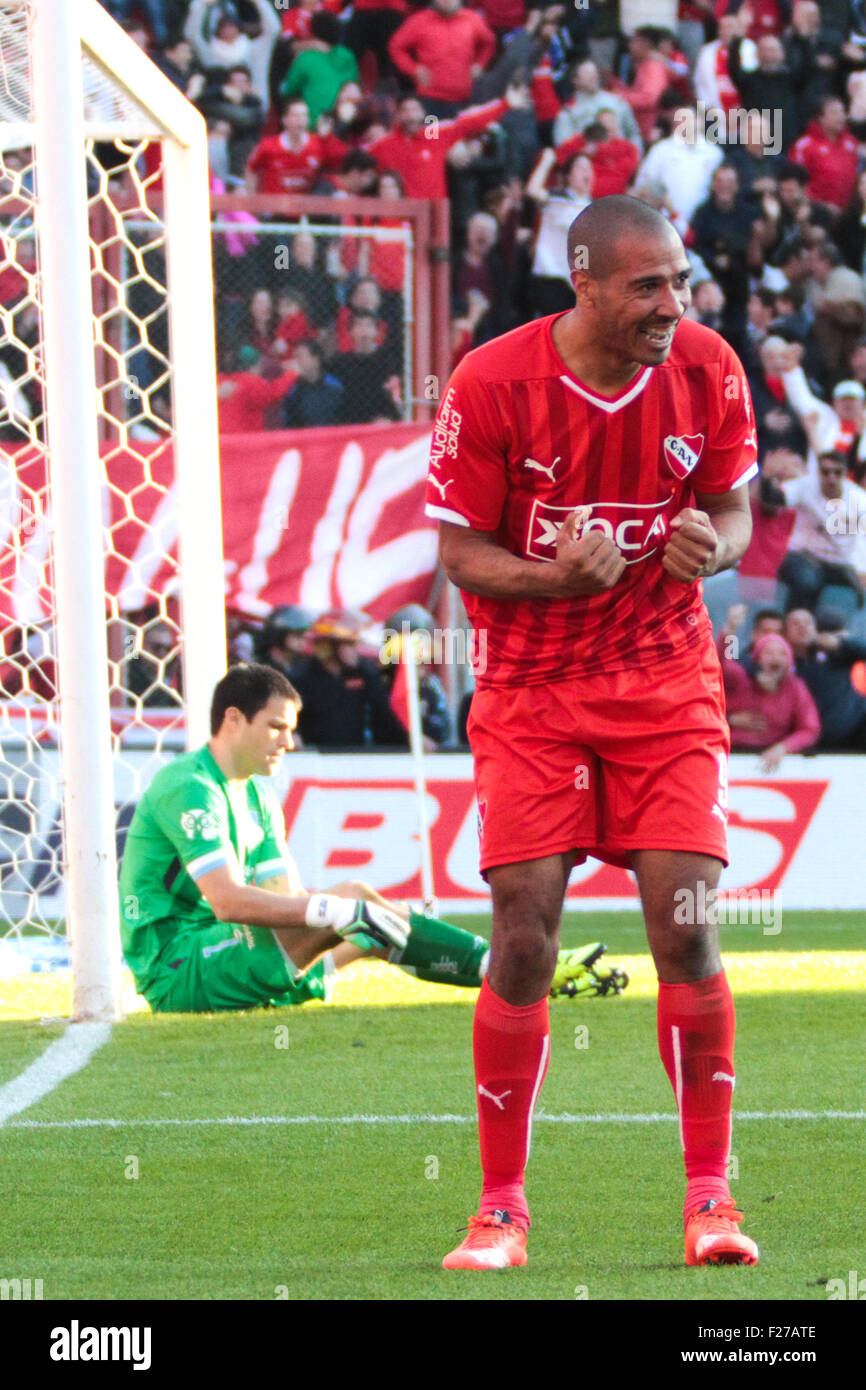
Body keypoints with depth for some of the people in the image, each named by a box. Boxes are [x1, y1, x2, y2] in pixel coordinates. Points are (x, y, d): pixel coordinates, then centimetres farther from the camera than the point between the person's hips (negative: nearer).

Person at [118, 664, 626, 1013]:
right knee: (354, 896, -19)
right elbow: (228, 900, -25)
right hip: (178, 972, -9)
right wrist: (342, 910, -26)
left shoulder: (256, 796, 18)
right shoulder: (189, 788, -15)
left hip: (218, 960, 9)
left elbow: (288, 897, 12)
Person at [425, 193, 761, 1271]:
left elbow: (733, 509, 7)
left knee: (685, 932, -8)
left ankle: (710, 1197, 4)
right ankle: (501, 1205, 6)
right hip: (530, 692, -1)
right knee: (522, 944, -7)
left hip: (667, 682, 2)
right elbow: (458, 549, -7)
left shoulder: (707, 371, -6)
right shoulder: (491, 385, -14)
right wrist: (557, 576, -26)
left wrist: (711, 544, -18)